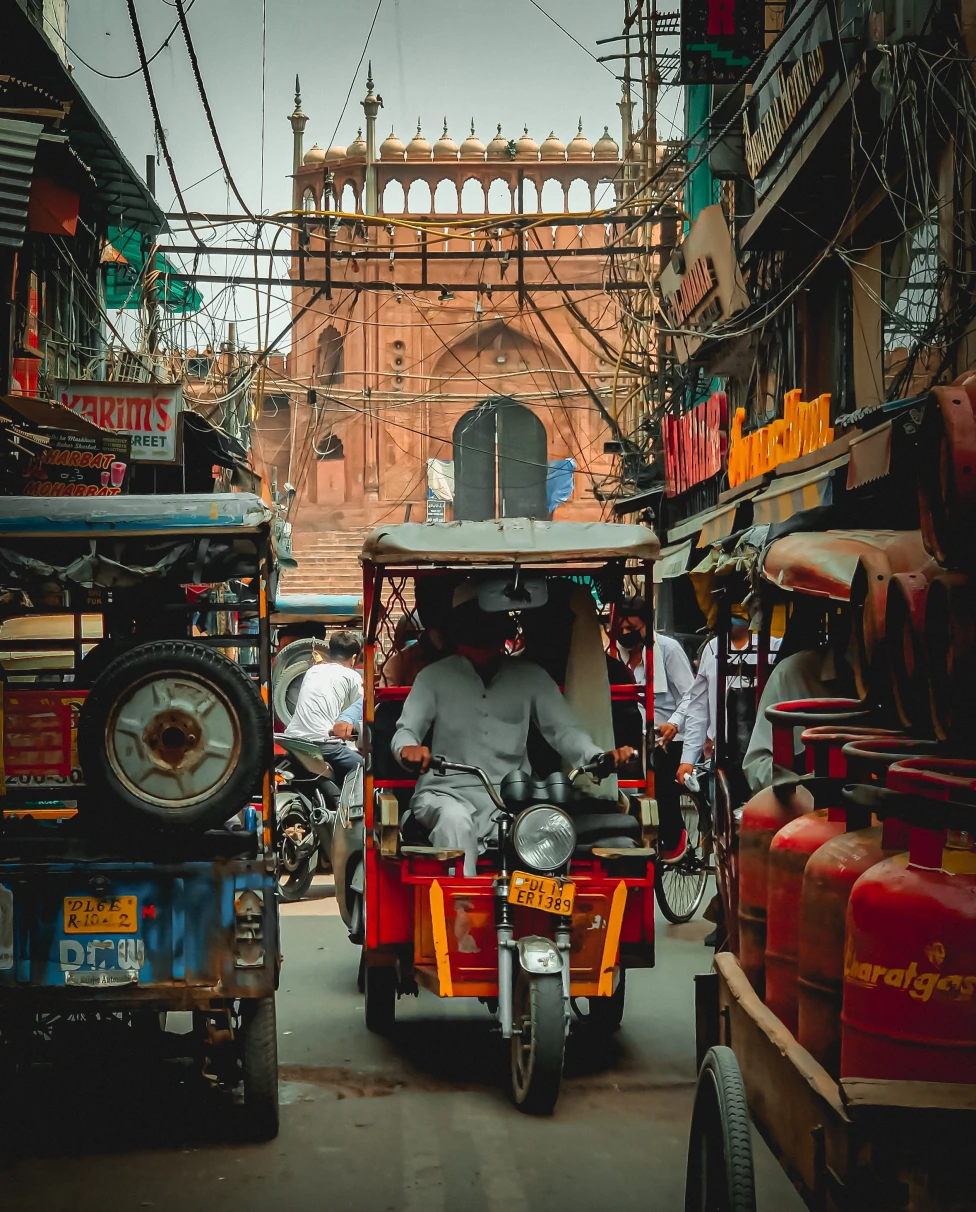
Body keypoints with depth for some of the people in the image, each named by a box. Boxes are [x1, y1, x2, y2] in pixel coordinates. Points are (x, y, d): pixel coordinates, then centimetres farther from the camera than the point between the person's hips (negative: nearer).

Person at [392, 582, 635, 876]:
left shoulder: (531, 678, 11)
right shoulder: (435, 677, 7)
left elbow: (563, 730, 5)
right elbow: (406, 730, 1)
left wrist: (599, 757, -16)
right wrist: (408, 748, -26)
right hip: (448, 791, -1)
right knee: (455, 821, -37)